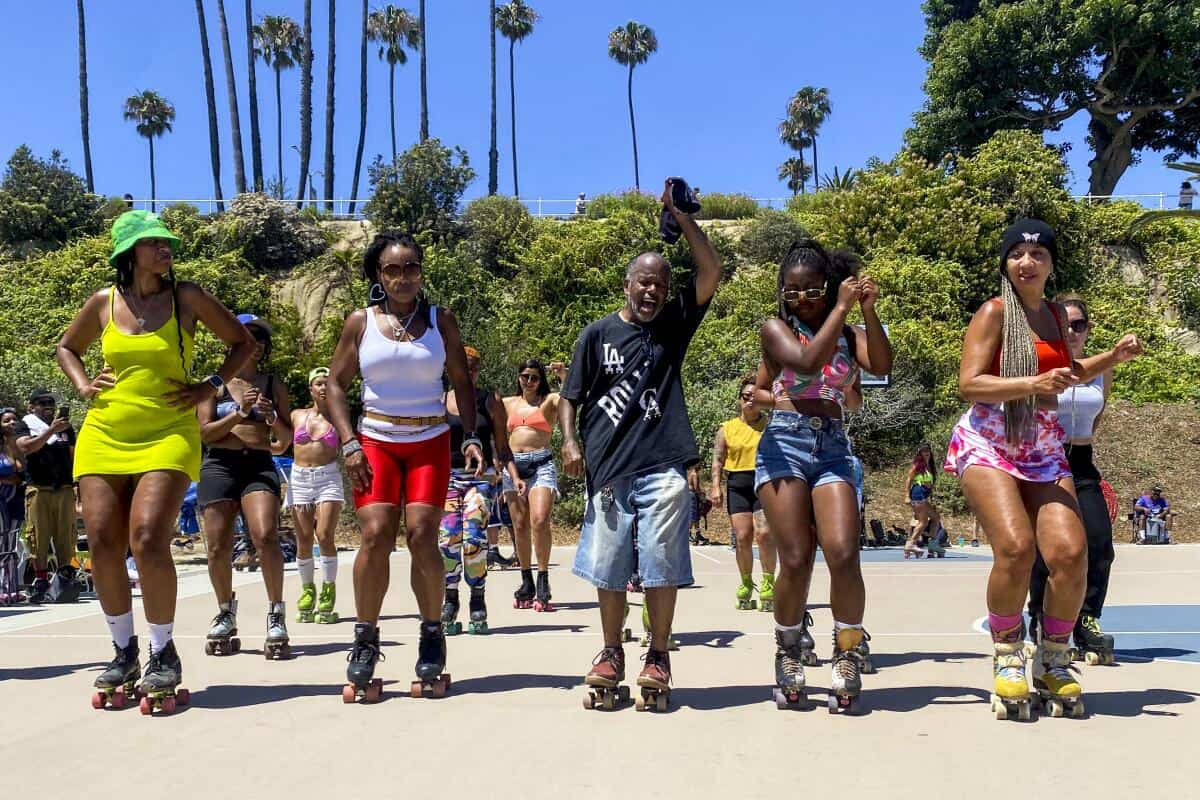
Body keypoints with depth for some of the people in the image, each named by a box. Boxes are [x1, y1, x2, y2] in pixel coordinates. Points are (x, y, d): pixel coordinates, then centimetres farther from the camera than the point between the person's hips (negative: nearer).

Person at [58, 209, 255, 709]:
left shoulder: (187, 297, 1)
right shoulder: (102, 303, 8)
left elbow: (243, 342, 11)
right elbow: (67, 347, 26)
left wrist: (212, 387, 1)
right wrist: (82, 384, 9)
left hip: (168, 436, -3)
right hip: (103, 437, 3)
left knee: (148, 541, -18)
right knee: (102, 546, -1)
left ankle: (163, 654, -1)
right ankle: (124, 653, 17)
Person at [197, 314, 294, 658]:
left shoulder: (273, 385, 14)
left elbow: (287, 438, 15)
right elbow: (203, 432, 2)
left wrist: (272, 417, -5)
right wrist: (240, 413, -9)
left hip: (260, 465, 0)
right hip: (220, 465, 0)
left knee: (266, 537, -21)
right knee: (218, 547, 0)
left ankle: (276, 615, -11)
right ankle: (226, 613, 23)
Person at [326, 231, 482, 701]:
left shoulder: (441, 320, 5)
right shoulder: (360, 322, 4)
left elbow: (462, 382, 8)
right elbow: (336, 384, 6)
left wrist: (471, 438, -3)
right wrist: (349, 444, -4)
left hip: (430, 442, 0)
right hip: (375, 442, 0)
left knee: (421, 536, -11)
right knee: (375, 535, -12)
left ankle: (432, 636, 6)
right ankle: (365, 642, 1)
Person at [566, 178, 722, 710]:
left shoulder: (674, 324, 10)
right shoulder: (599, 334, 8)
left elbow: (711, 270, 0)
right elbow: (570, 397, 8)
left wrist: (678, 214, -4)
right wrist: (571, 443, -8)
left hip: (662, 466, 0)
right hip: (608, 466, 0)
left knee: (661, 564, 0)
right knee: (609, 566, 5)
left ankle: (658, 657, 13)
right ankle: (612, 653, 20)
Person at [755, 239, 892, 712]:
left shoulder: (848, 334, 15)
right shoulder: (776, 329, 6)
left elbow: (882, 366, -3)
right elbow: (807, 362, -13)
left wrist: (869, 312, -12)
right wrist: (842, 309, -10)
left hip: (833, 448, 2)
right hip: (785, 443, -2)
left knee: (843, 554, -16)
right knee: (796, 561, -7)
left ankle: (849, 655, 2)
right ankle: (789, 652, 15)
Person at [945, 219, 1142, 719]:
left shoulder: (1056, 315, 17)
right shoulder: (995, 312, -3)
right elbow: (969, 384, -12)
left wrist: (1113, 358, 20)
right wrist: (1032, 384, -22)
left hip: (1045, 451, 6)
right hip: (989, 445, -5)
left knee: (1070, 553, -13)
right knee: (1016, 547, -24)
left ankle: (1053, 663, 8)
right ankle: (1006, 658, -3)